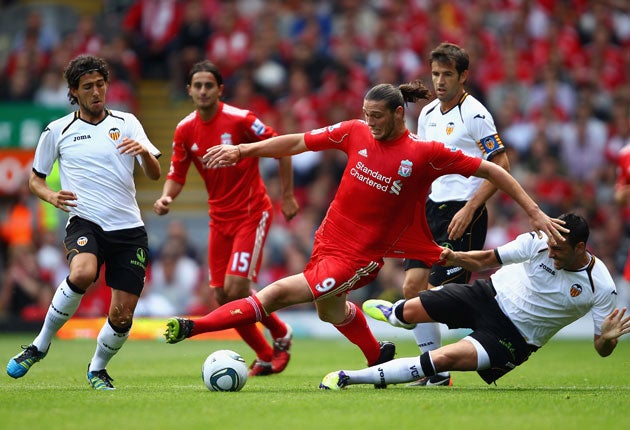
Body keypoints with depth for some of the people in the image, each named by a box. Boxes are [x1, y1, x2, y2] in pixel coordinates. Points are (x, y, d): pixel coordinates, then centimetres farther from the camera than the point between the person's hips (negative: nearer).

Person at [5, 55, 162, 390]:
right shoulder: (57, 131, 7)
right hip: (85, 223, -2)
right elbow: (35, 179, 17)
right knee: (82, 274, -35)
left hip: (129, 228, 2)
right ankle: (40, 344, -16)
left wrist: (144, 152, -20)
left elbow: (155, 174, 2)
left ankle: (97, 369, 28)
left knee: (122, 316, -3)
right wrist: (51, 196, -6)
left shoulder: (126, 123, 9)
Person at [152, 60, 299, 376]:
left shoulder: (240, 120, -15)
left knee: (236, 288, -17)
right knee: (223, 297, 2)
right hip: (219, 218, 6)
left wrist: (288, 195, -4)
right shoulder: (185, 130, 0)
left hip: (251, 213, -6)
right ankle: (265, 356, 19)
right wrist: (166, 198, -15)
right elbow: (176, 175, 6)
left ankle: (281, 334, 10)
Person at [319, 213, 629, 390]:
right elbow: (486, 259, -4)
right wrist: (454, 257, -21)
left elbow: (601, 349, -10)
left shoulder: (601, 288, -18)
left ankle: (348, 378, -19)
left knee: (443, 359, -24)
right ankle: (393, 313, 44)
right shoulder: (540, 242, -13)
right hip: (491, 294, 4)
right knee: (410, 311, 0)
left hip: (513, 337, -3)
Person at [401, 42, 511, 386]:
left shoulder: (475, 115, -10)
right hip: (432, 208, 7)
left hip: (462, 214, -7)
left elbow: (501, 166, -13)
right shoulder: (427, 114, 12)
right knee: (413, 286, -1)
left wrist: (469, 209, -18)